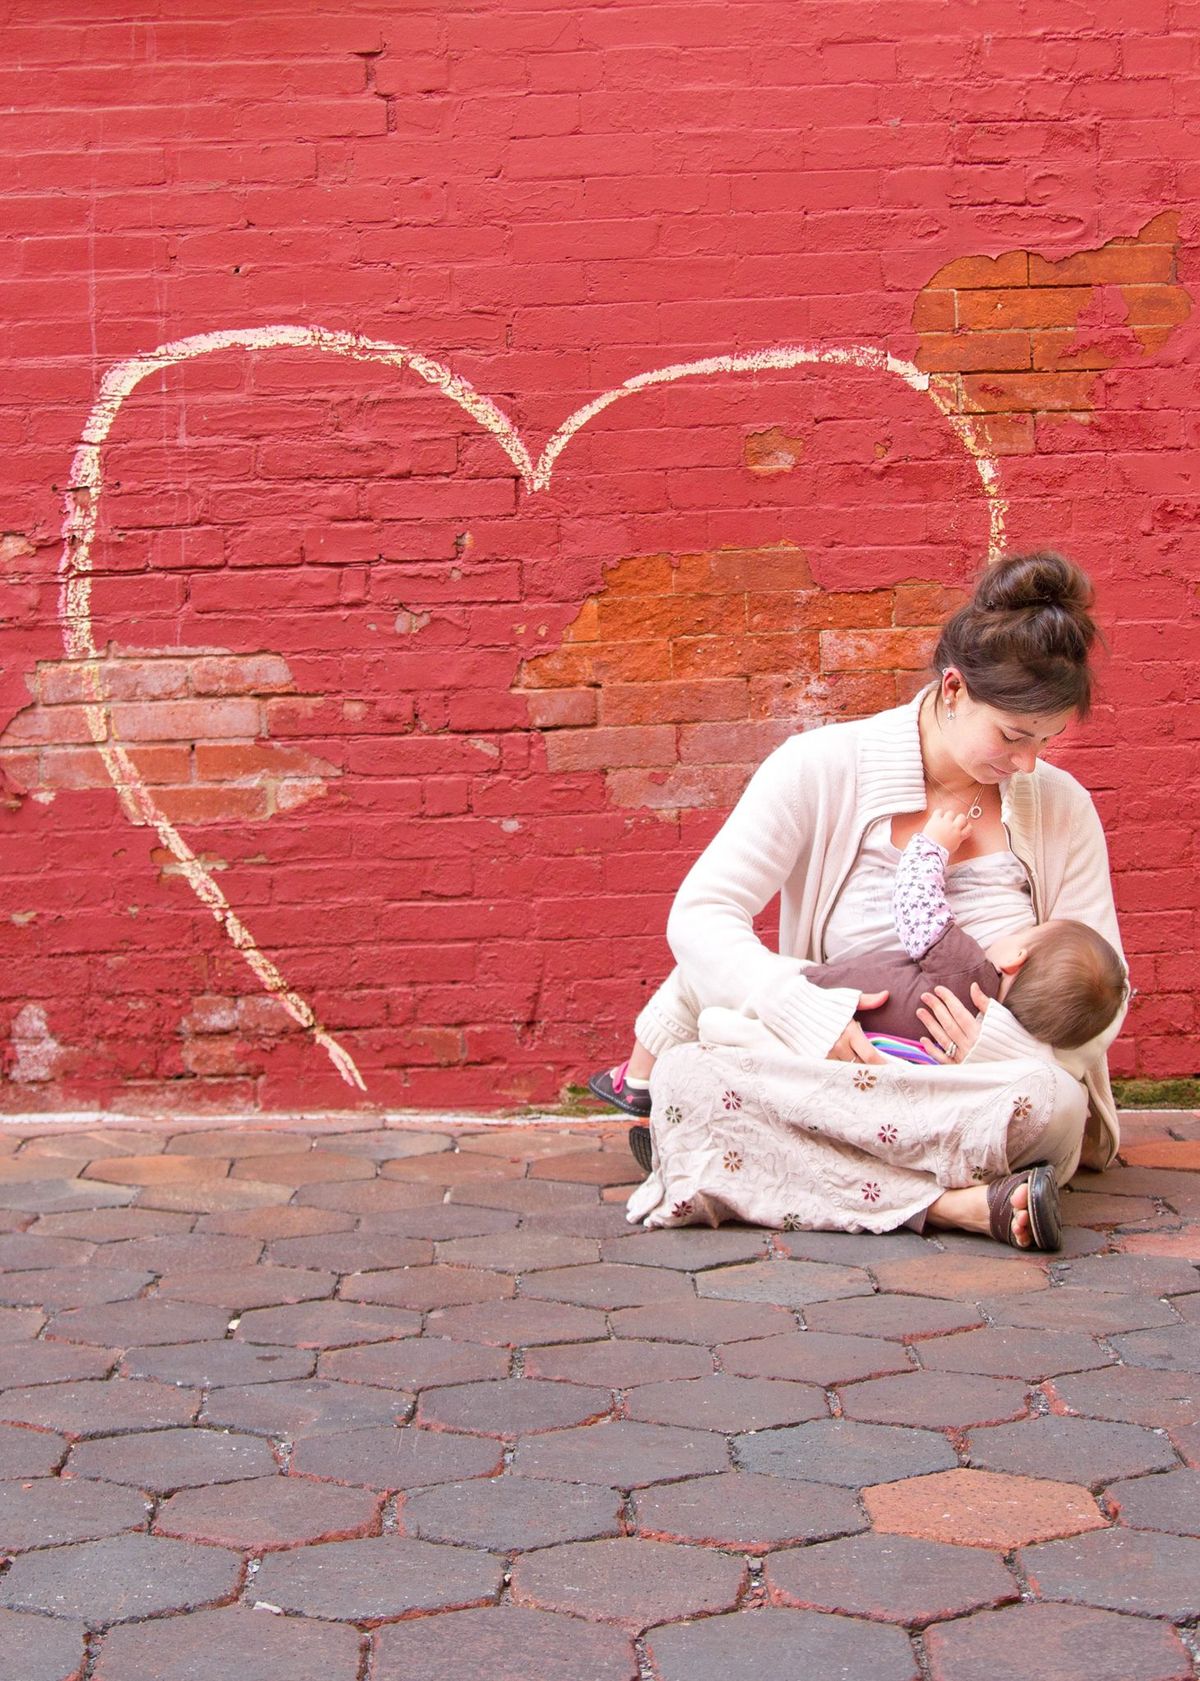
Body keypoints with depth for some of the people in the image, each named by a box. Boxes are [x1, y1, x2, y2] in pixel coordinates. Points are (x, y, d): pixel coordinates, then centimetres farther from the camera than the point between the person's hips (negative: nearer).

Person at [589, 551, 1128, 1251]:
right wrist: (810, 1014, -26)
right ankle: (960, 1203, -34)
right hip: (830, 1067, 1)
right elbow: (700, 915, -9)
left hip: (978, 1096, 0)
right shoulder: (823, 769, -3)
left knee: (1052, 1100, -36)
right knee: (691, 1080, -32)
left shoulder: (1061, 808, 3)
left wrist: (1006, 1041, -19)